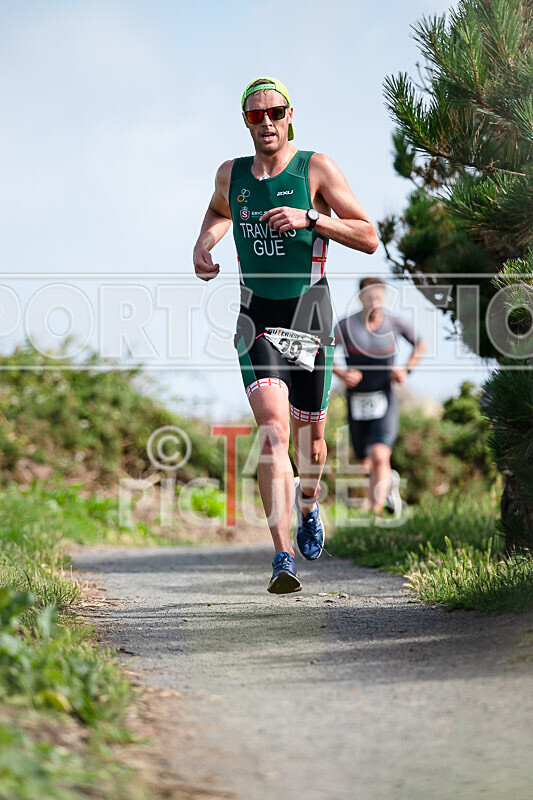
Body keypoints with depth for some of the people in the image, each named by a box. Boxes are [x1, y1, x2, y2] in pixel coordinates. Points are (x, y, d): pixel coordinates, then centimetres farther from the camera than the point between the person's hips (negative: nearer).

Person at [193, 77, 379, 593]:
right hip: (256, 319, 1)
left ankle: (307, 508, 46)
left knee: (308, 433, 11)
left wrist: (309, 218, -17)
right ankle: (283, 558, -24)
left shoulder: (316, 168, -3)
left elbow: (369, 238, -5)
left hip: (309, 315, -1)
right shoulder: (231, 174, 8)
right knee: (272, 429, -18)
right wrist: (203, 245, 12)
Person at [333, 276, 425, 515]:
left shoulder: (396, 323, -5)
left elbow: (419, 344, 14)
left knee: (380, 457, -21)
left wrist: (406, 370, -2)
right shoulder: (346, 326, -9)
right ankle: (390, 480, 49)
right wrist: (342, 374, -16)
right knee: (366, 464, 14)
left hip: (385, 401, -1)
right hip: (357, 403, 1)